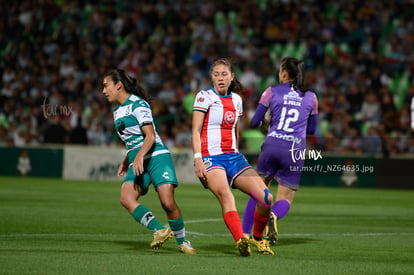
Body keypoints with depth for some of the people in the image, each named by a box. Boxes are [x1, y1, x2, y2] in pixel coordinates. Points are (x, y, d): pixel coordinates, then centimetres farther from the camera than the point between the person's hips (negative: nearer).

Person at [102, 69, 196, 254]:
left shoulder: (138, 104, -6)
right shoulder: (118, 111, 20)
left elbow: (150, 135, -16)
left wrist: (139, 156, -29)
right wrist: (126, 161, 31)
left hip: (156, 156, -7)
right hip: (137, 162, 7)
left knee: (168, 203, -17)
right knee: (126, 198, -21)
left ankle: (182, 241, 3)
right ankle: (159, 230, -25)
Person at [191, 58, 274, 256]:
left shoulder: (236, 99, 15)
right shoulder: (205, 96, -1)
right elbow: (195, 131, -8)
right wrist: (198, 159, -20)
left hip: (233, 157, 6)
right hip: (210, 158, -6)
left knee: (266, 198, -8)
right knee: (225, 193, -35)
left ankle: (258, 238, 18)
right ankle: (241, 241, -54)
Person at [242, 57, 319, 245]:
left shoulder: (272, 92, 6)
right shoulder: (310, 97, 12)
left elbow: (255, 122, 7)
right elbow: (311, 129, 19)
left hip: (272, 146, 0)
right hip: (294, 151, 0)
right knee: (285, 199, 7)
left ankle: (244, 234, 9)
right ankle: (273, 216, -28)